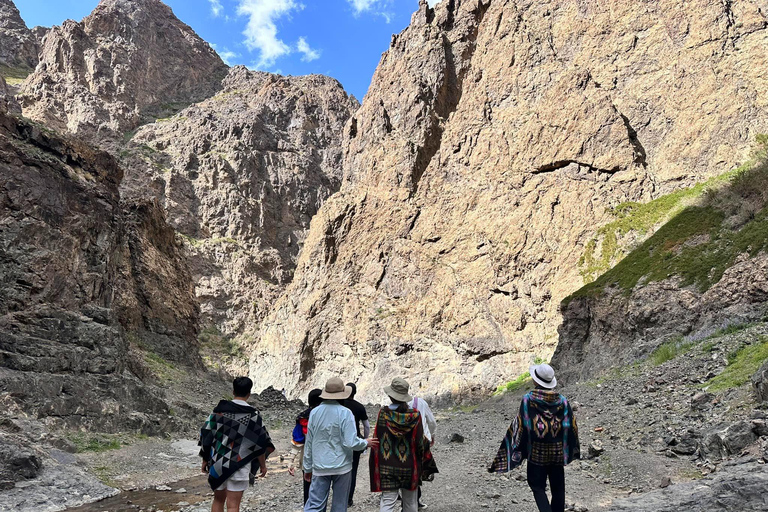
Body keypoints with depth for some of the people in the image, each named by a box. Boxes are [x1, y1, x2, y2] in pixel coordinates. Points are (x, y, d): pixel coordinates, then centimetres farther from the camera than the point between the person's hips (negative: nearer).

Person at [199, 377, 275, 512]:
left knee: (218, 500, 19)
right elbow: (260, 443, -4)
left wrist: (205, 460, 13)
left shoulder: (219, 410, 0)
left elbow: (206, 435, 2)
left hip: (217, 464, 4)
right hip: (239, 466, -3)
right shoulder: (253, 415, -8)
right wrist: (263, 465, 8)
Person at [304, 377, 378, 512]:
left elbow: (309, 443, 5)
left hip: (320, 467, 3)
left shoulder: (314, 412, -1)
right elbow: (351, 443, -18)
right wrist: (366, 443, 2)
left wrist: (308, 468, 14)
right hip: (341, 466, -3)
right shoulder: (345, 413, -13)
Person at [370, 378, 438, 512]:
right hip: (409, 468, 1)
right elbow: (420, 442, -6)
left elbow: (377, 440, -5)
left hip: (387, 468, -1)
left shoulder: (383, 413, -11)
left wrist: (374, 465, 7)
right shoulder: (415, 415, -10)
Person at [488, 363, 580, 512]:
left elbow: (520, 424, -11)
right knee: (558, 487, 17)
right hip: (558, 451, 3)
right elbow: (572, 426, 1)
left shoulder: (528, 399, -14)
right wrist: (572, 450, 16)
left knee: (537, 486, 8)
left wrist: (517, 449, 0)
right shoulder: (562, 401, -5)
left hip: (537, 451, -3)